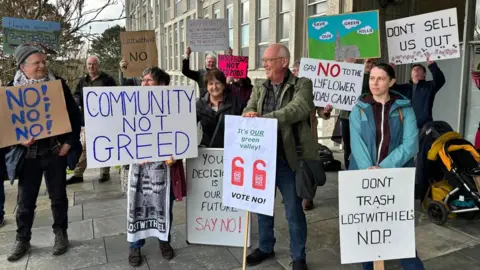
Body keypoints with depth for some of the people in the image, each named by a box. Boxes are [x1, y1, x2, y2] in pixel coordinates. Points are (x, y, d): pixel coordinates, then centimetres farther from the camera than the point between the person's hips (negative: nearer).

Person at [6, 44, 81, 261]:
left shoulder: (58, 85, -3)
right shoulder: (12, 89, -2)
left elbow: (75, 115, -1)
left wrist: (70, 142, -8)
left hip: (55, 151, 0)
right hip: (28, 154, 1)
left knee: (58, 196, 12)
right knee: (25, 200, 11)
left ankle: (61, 234, 28)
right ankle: (22, 239, 28)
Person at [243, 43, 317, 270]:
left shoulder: (302, 85, -5)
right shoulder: (259, 89, 11)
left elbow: (299, 109, -23)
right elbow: (248, 112, -1)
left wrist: (262, 118, -30)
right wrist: (250, 115, -27)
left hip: (287, 159, -4)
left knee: (294, 211, 8)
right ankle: (265, 247, 40)